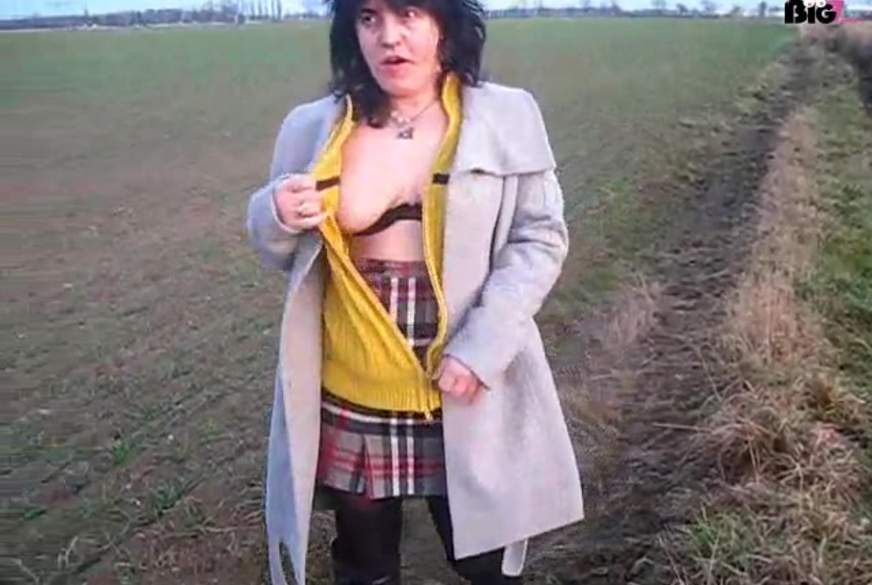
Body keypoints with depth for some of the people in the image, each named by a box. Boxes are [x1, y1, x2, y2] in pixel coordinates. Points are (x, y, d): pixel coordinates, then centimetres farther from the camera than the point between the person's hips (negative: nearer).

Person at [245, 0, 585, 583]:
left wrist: (481, 347, -16)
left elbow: (541, 238, -5)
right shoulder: (312, 128, 0)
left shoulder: (507, 117, -5)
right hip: (350, 399, 2)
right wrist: (276, 219, -16)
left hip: (469, 393, -1)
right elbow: (282, 255, 9)